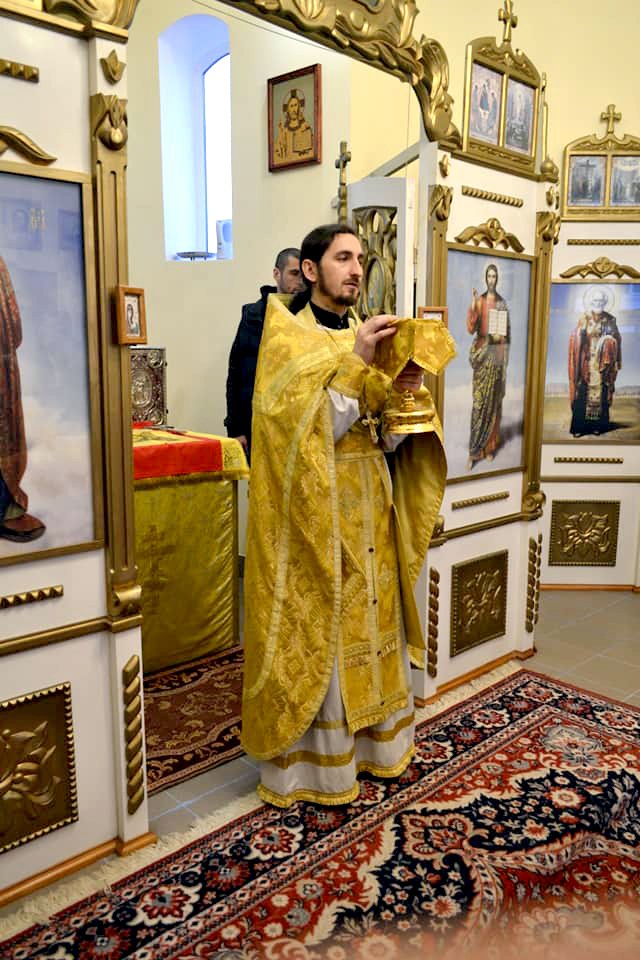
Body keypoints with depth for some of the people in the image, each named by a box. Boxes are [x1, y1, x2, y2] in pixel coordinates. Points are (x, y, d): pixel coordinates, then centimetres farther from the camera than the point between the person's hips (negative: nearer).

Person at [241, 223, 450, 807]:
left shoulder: (365, 337, 13)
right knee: (319, 630, 1)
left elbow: (386, 439, 9)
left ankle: (371, 740, 31)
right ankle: (311, 761, 19)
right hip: (315, 514, -6)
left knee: (371, 620, 13)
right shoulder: (286, 335, -6)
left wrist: (405, 395, -10)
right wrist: (353, 361, -24)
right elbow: (305, 429, -18)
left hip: (369, 509, 6)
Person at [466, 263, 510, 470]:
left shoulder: (502, 303, 10)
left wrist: (501, 337, -7)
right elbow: (471, 328, -9)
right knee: (479, 401, -7)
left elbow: (508, 332, 14)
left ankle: (490, 447, 15)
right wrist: (472, 306, -20)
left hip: (498, 354, 3)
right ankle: (474, 451, -4)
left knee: (494, 400, 6)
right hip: (482, 353, -3)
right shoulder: (479, 301, 3)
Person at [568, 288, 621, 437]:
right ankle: (579, 426, -2)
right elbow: (576, 340, 0)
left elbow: (616, 340, 8)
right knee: (583, 392, -5)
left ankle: (598, 425, 9)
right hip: (586, 360, -1)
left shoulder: (610, 320, 5)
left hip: (602, 361, 1)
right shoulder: (583, 319, 3)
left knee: (601, 392, 1)